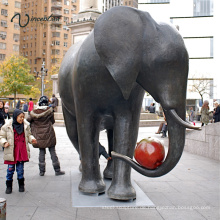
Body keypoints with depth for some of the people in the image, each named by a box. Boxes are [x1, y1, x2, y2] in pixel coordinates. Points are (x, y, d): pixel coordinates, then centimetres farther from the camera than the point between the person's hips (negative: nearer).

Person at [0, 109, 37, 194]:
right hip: (11, 151, -2)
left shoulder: (26, 125, 1)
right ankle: (9, 186, 21)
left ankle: (21, 185, 26)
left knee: (20, 169, 9)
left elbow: (28, 135, 15)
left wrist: (32, 139, -4)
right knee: (10, 169, 5)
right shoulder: (7, 126, -7)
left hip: (22, 150, 2)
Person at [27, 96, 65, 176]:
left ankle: (42, 171, 12)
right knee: (52, 152, 4)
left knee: (41, 152, 11)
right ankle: (57, 170, 9)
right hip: (49, 135, -2)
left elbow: (28, 120, 4)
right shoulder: (49, 110, -8)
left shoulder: (34, 112, -3)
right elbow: (52, 121, 1)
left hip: (39, 136, 2)